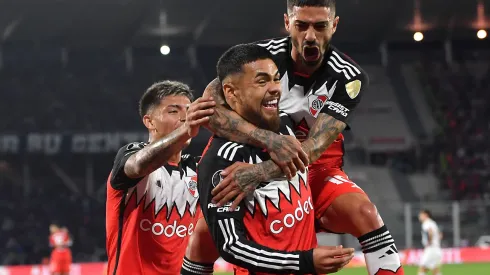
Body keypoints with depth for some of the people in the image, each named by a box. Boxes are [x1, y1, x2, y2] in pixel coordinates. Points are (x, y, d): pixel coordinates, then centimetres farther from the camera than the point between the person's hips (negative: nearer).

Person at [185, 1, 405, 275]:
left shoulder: (348, 77, -17)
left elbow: (316, 146, -27)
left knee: (363, 212, -28)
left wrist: (261, 173, -44)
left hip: (317, 172, 0)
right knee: (205, 232, -19)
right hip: (254, 169, 1)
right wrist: (271, 140, -45)